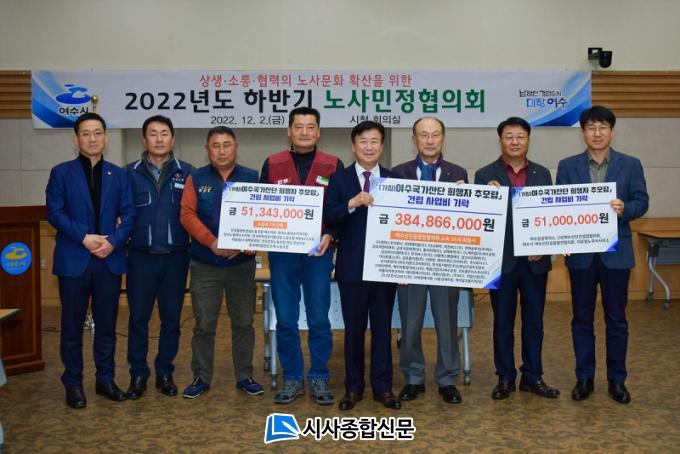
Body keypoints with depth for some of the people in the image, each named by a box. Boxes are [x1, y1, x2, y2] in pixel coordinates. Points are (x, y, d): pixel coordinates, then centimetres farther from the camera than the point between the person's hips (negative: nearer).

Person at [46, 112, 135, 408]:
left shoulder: (118, 175, 10)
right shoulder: (61, 173, 4)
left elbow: (128, 214, 4)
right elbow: (54, 212, -5)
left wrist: (113, 241, -13)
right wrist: (85, 237, -16)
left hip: (110, 259, 2)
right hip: (73, 260, -2)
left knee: (107, 324, 8)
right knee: (72, 326, 5)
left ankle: (105, 379, 20)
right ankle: (73, 384, 17)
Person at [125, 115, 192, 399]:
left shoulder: (186, 173, 3)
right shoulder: (130, 174, 3)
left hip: (175, 258, 0)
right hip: (140, 257, 0)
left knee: (171, 318, 8)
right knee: (138, 317, 5)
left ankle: (165, 373, 21)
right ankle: (138, 375, 18)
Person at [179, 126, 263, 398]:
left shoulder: (252, 178, 5)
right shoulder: (196, 179, 4)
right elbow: (187, 215, -5)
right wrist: (212, 242, -18)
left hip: (242, 263, 1)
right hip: (204, 264, 0)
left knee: (243, 322, 8)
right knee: (204, 324, 5)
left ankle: (244, 376, 20)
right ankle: (201, 377, 17)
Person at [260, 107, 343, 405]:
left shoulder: (333, 166, 3)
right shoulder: (272, 165, 6)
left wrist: (330, 235, -12)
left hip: (318, 253, -1)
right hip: (281, 253, 1)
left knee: (319, 320, 4)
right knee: (285, 320, 6)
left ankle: (319, 379, 18)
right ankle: (292, 378, 20)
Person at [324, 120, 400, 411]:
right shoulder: (339, 179, 2)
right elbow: (327, 219, -8)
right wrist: (352, 203, -23)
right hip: (352, 266, -1)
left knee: (383, 327, 8)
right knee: (354, 329, 8)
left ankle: (383, 387, 20)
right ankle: (353, 387, 20)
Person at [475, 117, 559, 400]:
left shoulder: (542, 174, 8)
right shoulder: (485, 175, -1)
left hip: (535, 260, 2)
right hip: (502, 260, -2)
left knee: (534, 321, 10)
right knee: (503, 323, 7)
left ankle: (533, 377, 21)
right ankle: (505, 378, 19)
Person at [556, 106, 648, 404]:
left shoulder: (630, 165, 3)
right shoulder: (567, 166, 4)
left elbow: (641, 202, 1)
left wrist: (624, 209, -21)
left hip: (616, 251, 0)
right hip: (580, 252, 1)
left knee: (616, 318, 7)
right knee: (582, 317, 8)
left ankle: (617, 380, 20)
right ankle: (584, 378, 20)